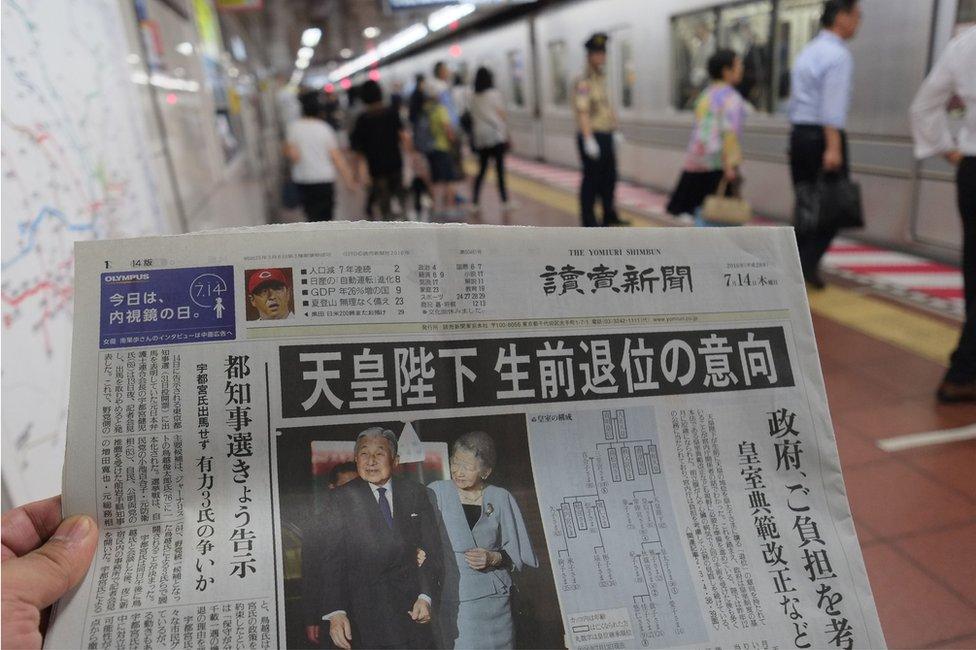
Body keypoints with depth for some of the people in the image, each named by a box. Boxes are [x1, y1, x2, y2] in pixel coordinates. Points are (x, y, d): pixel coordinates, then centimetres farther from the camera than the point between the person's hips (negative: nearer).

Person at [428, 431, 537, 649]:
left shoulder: (500, 498, 2)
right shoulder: (436, 493, -1)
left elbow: (518, 554, 7)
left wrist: (494, 558, -11)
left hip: (492, 600, 1)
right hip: (449, 603, -1)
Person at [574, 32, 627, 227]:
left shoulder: (603, 79, 14)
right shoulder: (583, 82, -13)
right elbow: (582, 112, -22)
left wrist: (615, 131, 18)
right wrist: (588, 140, -28)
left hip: (606, 136, 8)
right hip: (592, 137, -8)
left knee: (609, 178, 13)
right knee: (591, 179, -1)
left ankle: (609, 216, 25)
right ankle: (589, 221, 8)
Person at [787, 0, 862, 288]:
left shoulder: (806, 52, 17)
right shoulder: (838, 54, -10)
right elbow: (833, 105, -20)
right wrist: (833, 148, -24)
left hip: (798, 134, 8)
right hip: (823, 136, -8)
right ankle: (808, 264, -8)